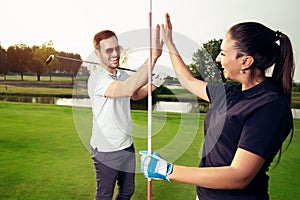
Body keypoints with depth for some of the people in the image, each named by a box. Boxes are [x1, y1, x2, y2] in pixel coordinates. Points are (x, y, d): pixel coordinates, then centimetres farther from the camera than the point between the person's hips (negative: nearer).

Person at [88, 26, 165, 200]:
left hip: (127, 145, 7)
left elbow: (135, 95, 20)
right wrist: (153, 57, -42)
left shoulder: (123, 75, 3)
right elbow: (128, 89, -40)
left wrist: (153, 84, 2)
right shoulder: (97, 77, -23)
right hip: (106, 151, -7)